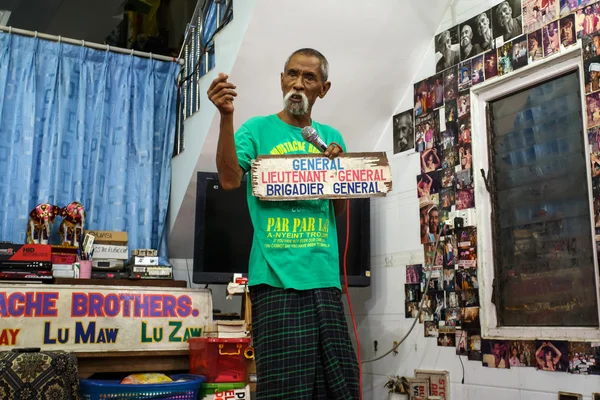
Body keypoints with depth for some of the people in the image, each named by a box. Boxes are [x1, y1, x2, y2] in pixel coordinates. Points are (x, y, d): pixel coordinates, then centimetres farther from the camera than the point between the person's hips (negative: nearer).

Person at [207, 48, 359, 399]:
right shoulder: (258, 129, 5)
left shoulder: (332, 137, 15)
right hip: (277, 275, -4)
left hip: (325, 275, 4)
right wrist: (226, 116, -21)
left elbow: (340, 210, 16)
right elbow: (230, 180, -12)